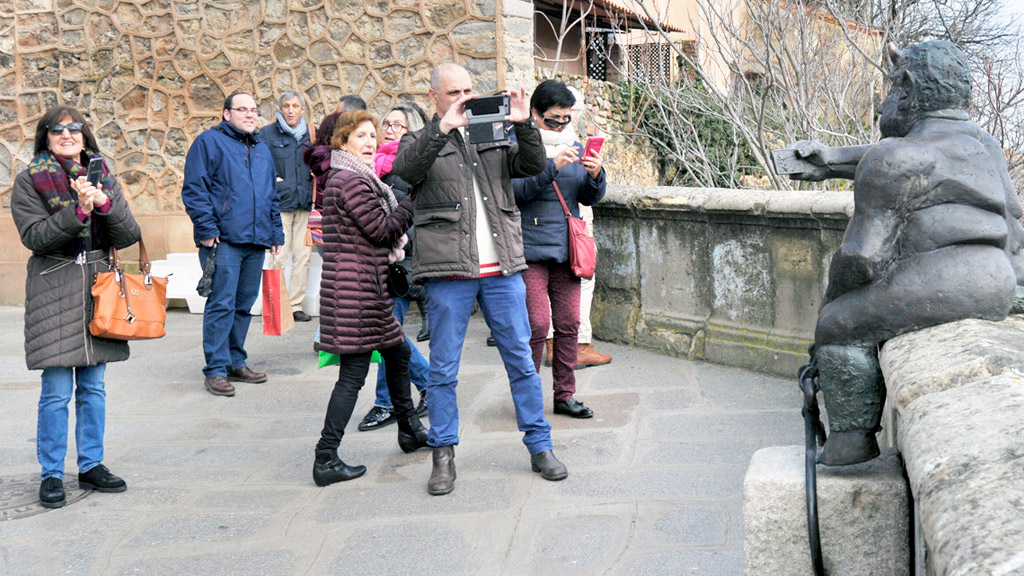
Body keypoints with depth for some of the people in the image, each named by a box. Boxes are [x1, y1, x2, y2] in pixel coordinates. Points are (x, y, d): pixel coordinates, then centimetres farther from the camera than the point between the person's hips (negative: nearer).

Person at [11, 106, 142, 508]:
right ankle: (51, 475, 6)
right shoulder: (29, 181, 1)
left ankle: (91, 465, 20)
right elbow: (34, 236, -11)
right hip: (53, 290, -4)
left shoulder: (103, 177, 11)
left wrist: (105, 204, -13)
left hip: (99, 285, 4)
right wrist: (78, 210, -22)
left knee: (93, 387, 9)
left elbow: (129, 236, 4)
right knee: (57, 391, -5)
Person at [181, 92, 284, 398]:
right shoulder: (209, 141, -1)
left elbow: (272, 196, 26)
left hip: (256, 241, 7)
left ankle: (236, 363, 21)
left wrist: (276, 233, 19)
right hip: (223, 240, -7)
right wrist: (206, 229, -15)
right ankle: (216, 370, -4)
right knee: (221, 305, -8)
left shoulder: (262, 149, 21)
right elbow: (194, 189, -8)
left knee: (244, 304, 12)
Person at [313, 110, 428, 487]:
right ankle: (326, 460, -4)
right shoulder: (351, 181, -14)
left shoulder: (356, 179, 18)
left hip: (369, 285, 11)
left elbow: (381, 230, 21)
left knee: (398, 352, 22)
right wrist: (414, 201, -8)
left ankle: (410, 432, 36)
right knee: (354, 372, -7)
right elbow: (382, 230, -16)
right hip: (357, 288, -11)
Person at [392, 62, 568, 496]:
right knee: (443, 369, 3)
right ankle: (443, 455, 13)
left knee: (522, 361, 7)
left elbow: (534, 166, 4)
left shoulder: (496, 138, 16)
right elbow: (405, 170, -15)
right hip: (448, 270, -2)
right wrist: (443, 127, -26)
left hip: (502, 269, 3)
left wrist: (523, 124, -12)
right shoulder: (421, 142, 7)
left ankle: (540, 446, 17)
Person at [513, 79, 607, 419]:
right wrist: (553, 166, -23)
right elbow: (516, 189, -15)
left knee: (569, 324, 6)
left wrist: (596, 176, -5)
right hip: (530, 250, -5)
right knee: (536, 326, -8)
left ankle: (565, 395, 16)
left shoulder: (573, 146, 16)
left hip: (565, 249, 6)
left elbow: (590, 198, 16)